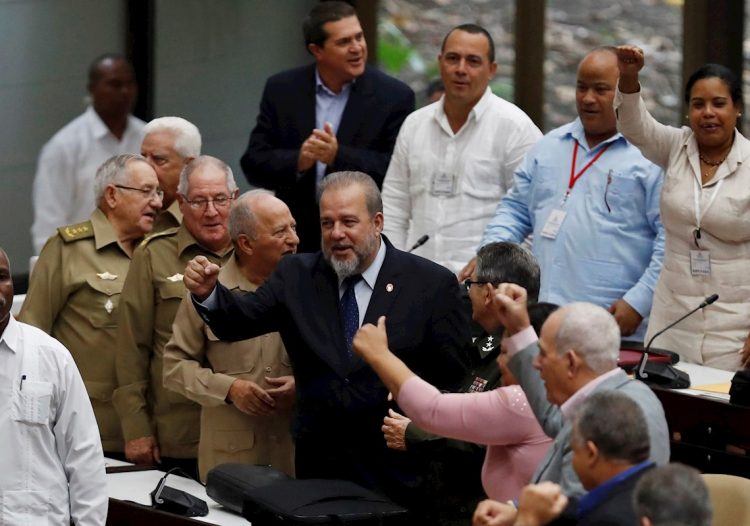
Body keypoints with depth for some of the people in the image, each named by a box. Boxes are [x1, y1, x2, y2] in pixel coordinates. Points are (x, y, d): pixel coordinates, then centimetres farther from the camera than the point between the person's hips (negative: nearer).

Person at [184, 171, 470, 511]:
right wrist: (207, 292, -24)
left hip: (399, 474, -3)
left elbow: (456, 381, -3)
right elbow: (238, 321, -5)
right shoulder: (297, 276, 7)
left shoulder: (432, 285, -3)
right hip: (318, 470, 3)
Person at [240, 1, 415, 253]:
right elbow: (254, 164, 2)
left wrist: (338, 156, -21)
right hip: (298, 240, 2)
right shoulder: (281, 90, 5)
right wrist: (298, 161, -18)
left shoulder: (394, 96, -3)